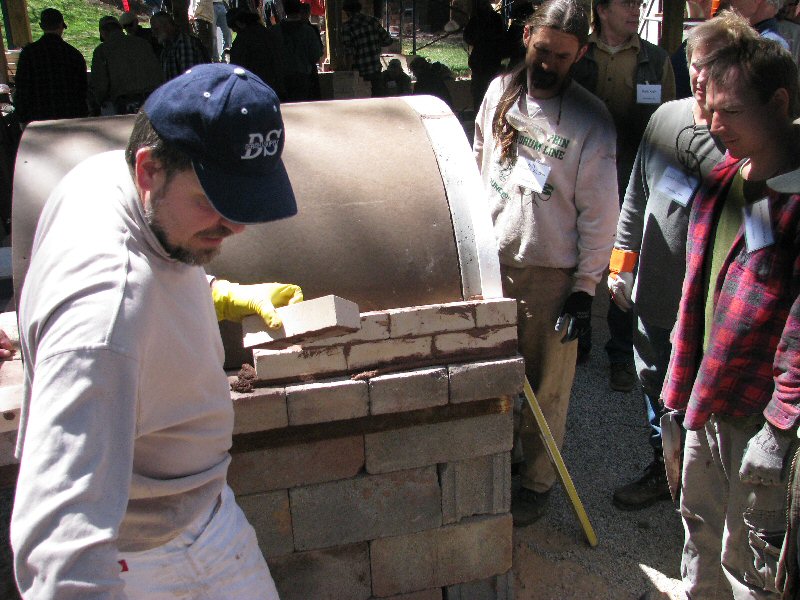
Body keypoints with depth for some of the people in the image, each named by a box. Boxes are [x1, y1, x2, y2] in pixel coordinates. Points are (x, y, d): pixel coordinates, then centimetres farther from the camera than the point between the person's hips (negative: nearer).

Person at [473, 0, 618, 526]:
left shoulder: (591, 121, -11)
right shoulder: (500, 92, 3)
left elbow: (599, 212, -9)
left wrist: (585, 288, -10)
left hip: (552, 271, -4)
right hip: (493, 259, 4)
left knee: (546, 385, 7)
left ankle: (537, 482, 26)